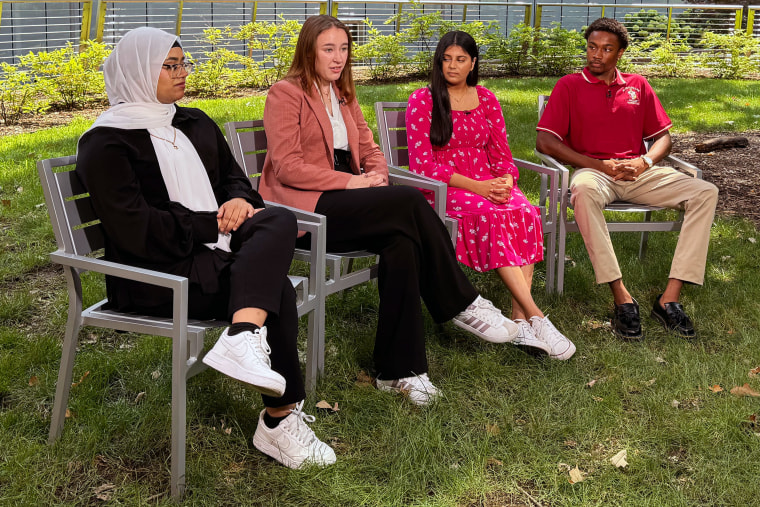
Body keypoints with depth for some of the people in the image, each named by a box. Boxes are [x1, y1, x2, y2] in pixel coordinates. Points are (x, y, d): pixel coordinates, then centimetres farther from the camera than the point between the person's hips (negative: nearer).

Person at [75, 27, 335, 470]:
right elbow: (135, 228, -14)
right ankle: (281, 418, -21)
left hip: (215, 250, 7)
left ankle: (243, 337, -43)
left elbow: (234, 178, 25)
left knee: (279, 220, -25)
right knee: (276, 289, -27)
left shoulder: (196, 125, 20)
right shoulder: (106, 144, -4)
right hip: (155, 273, -7)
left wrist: (239, 200, -1)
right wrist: (213, 224, -12)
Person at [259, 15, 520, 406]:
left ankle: (399, 370, -25)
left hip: (343, 203, 7)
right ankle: (462, 305, -12)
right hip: (305, 208, -7)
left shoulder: (343, 95, 22)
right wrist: (351, 181, -16)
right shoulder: (285, 94, -2)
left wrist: (376, 175, -3)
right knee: (411, 202, -26)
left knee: (402, 241, -27)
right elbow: (287, 166, -12)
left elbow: (368, 148, 21)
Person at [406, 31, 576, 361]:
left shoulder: (486, 100, 15)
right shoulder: (422, 100, 1)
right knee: (494, 217, -35)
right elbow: (422, 163, -8)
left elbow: (501, 154, 15)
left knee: (526, 213, -29)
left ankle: (520, 321, -36)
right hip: (443, 187, -4)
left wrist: (506, 181, -10)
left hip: (488, 183, 4)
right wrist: (475, 186, -18)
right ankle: (536, 318, -38)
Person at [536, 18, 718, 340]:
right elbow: (545, 142, -3)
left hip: (638, 172, 4)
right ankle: (622, 299, -40)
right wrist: (601, 166, -9)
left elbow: (662, 136, 20)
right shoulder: (569, 86, 8)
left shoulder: (637, 86, 20)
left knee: (705, 192, -19)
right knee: (583, 191, -41)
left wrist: (645, 161, -5)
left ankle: (670, 298, -26)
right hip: (594, 170, -4)